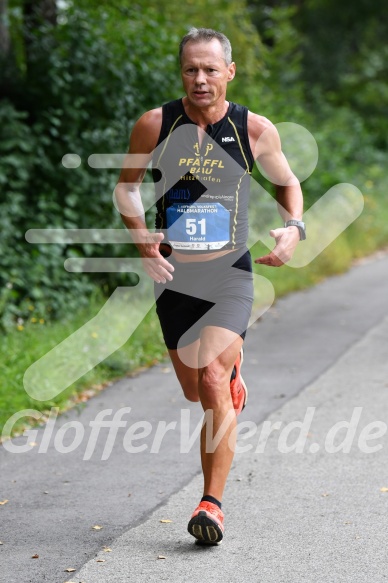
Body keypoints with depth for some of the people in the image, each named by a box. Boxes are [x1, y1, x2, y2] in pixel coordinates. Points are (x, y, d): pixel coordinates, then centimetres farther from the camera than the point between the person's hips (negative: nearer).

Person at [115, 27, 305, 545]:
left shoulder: (256, 130, -3)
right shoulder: (154, 125, -4)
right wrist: (142, 238, -6)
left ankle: (213, 503, -16)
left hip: (230, 276, -2)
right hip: (173, 278, 2)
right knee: (196, 395, 12)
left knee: (212, 381, -20)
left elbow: (286, 182, 14)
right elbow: (127, 185, 10)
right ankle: (233, 370, 50)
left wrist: (294, 228, -6)